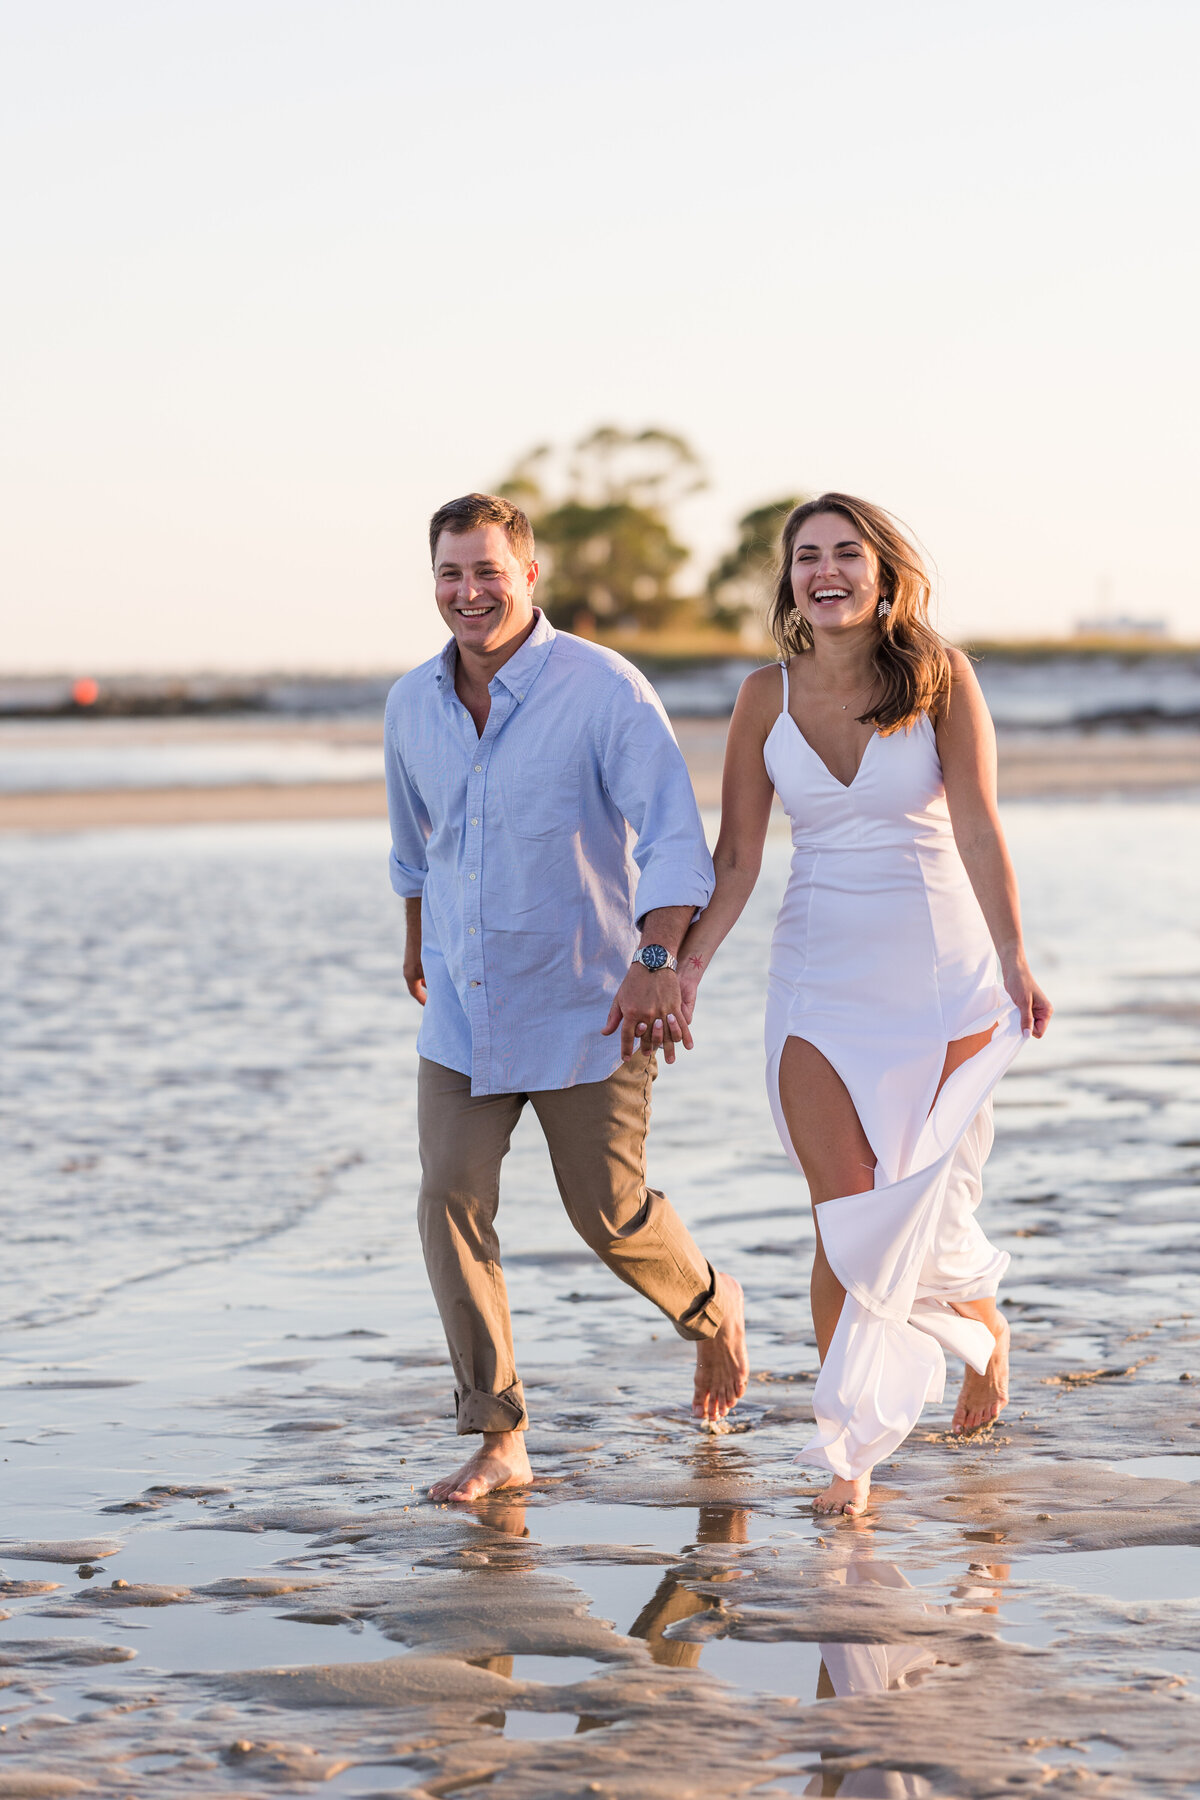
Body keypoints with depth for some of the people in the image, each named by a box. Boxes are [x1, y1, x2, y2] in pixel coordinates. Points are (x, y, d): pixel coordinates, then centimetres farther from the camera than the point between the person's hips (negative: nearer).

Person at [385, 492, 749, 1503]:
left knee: (609, 1215, 4)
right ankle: (498, 1440, -3)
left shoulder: (605, 691, -16)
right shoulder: (412, 705, 2)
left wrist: (659, 962, -41)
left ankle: (711, 1308, 37)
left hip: (584, 1009, -4)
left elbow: (673, 838, -25)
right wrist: (417, 941, 36)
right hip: (463, 1005, 4)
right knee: (451, 1200, -10)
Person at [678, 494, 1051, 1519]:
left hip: (942, 967, -2)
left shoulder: (940, 678, -5)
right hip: (820, 981, 2)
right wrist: (685, 969, -7)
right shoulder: (767, 697, 2)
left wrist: (1013, 961, -22)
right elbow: (737, 857, 3)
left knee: (910, 1205, -1)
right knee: (846, 1220, -3)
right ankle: (852, 1460, 7)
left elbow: (978, 828, -12)